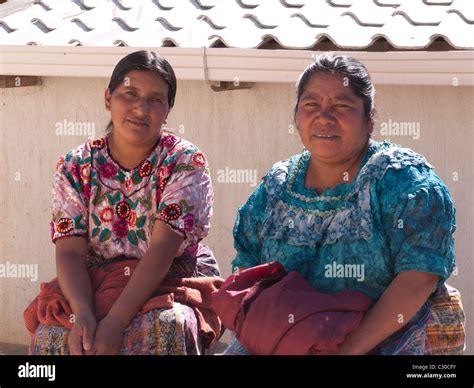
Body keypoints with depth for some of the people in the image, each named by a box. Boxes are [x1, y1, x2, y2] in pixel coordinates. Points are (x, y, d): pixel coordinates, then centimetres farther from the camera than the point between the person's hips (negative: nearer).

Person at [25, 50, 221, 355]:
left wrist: (114, 322, -30)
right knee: (52, 336, -29)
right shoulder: (76, 168, 2)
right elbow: (70, 252, -7)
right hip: (93, 289, 2)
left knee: (166, 328, -37)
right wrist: (82, 312, -29)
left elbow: (163, 248, -18)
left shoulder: (185, 162, -7)